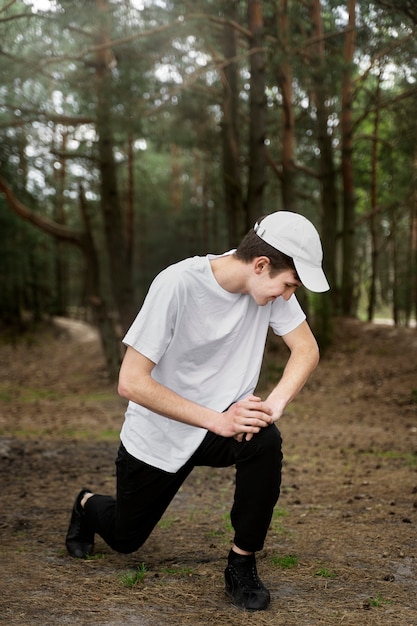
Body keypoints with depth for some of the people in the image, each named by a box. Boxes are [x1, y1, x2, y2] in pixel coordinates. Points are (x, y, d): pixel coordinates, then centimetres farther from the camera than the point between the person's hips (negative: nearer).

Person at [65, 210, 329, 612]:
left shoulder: (266, 283, -15)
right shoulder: (177, 284, -30)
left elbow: (306, 349, -8)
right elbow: (131, 382, -30)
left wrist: (275, 403, -28)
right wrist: (217, 421, -34)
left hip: (227, 416, 3)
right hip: (158, 434, -3)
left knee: (266, 443, -31)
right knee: (124, 538, 14)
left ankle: (242, 564, -11)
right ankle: (88, 505, 50)